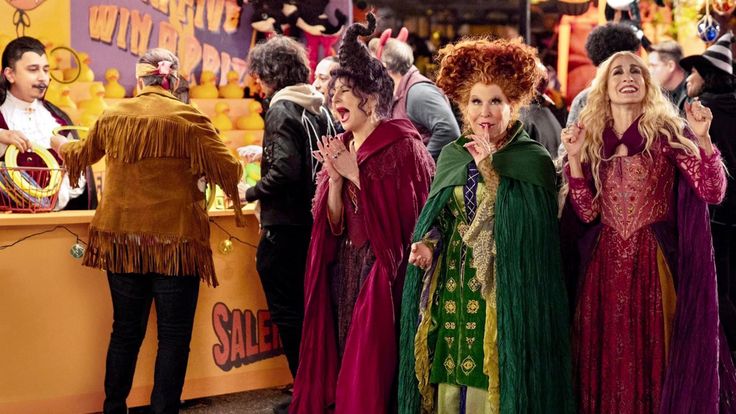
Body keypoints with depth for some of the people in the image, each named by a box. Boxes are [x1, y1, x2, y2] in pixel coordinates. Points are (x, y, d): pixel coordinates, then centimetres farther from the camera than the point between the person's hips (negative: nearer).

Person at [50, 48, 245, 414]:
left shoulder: (112, 118, 5)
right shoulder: (189, 119, -8)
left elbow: (83, 154, 24)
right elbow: (228, 171, -9)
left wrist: (61, 144, 46)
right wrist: (243, 162, 15)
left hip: (123, 239, 4)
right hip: (175, 240, -4)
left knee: (126, 330, 15)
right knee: (173, 335, 5)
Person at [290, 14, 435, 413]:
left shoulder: (402, 145, -10)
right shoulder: (340, 147, 11)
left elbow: (407, 215, -17)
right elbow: (333, 224, 7)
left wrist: (357, 175, -17)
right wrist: (335, 179, -10)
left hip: (383, 269, -7)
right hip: (343, 268, 7)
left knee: (374, 366, -4)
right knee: (344, 360, 10)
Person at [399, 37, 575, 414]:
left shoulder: (532, 160, -5)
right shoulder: (452, 156, 10)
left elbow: (522, 228, -16)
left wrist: (490, 171, -19)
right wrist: (427, 243, -4)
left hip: (503, 294, -4)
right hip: (452, 290, 4)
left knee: (493, 383, -3)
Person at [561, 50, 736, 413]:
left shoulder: (668, 131, -2)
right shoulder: (592, 138, 7)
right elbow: (587, 212, 1)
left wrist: (703, 138, -21)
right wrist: (574, 157, -7)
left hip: (654, 261, -3)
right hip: (605, 263, 3)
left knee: (654, 355, 1)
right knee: (608, 360, 9)